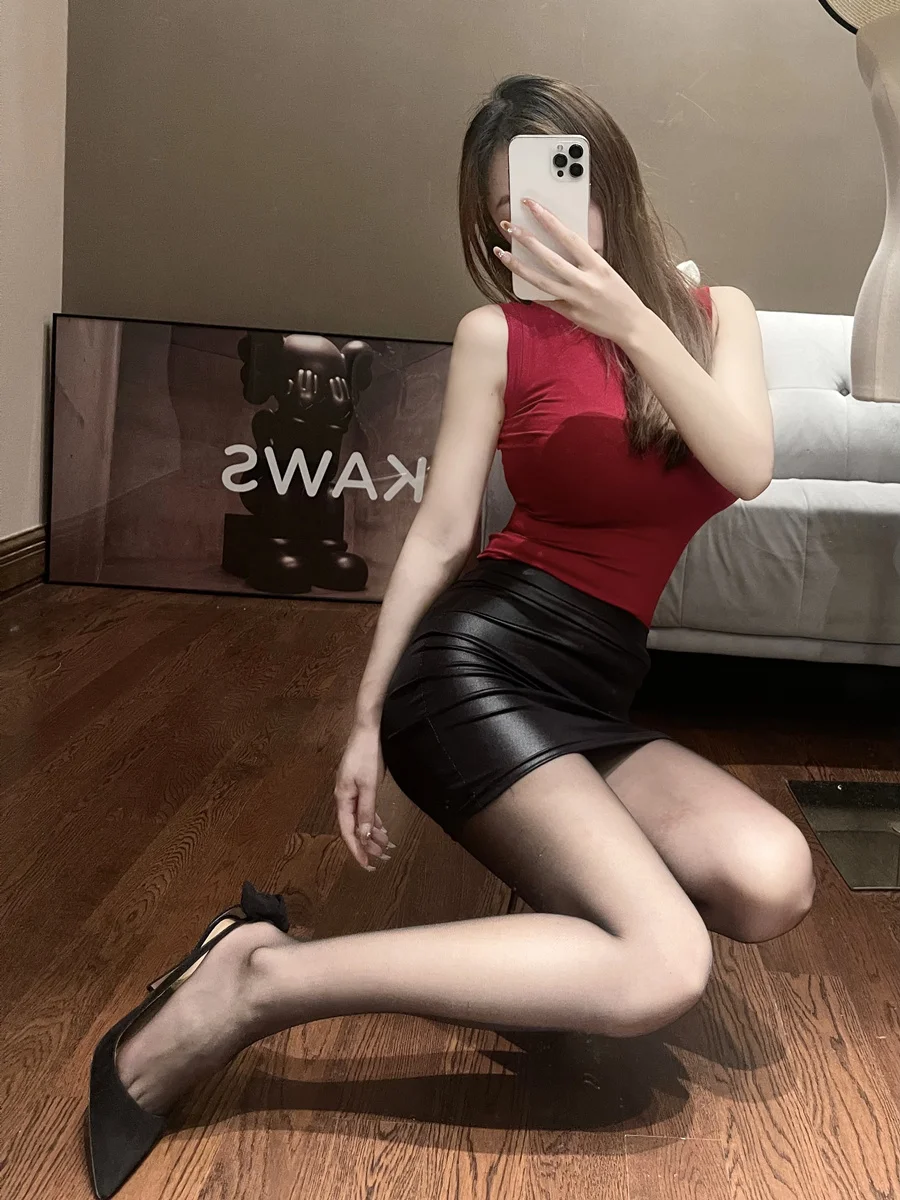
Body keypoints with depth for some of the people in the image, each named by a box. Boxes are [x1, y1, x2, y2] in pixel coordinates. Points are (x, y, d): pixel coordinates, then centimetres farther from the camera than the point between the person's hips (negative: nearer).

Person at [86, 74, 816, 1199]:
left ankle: (565, 866, 4)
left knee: (772, 882, -24)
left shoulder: (714, 314, 10)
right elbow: (437, 534, -1)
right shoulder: (498, 334, 0)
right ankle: (258, 979, -17)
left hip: (595, 695, 5)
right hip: (482, 654, -5)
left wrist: (630, 321, -19)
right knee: (660, 972, -23)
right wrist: (365, 720, 0)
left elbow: (748, 466, -8)